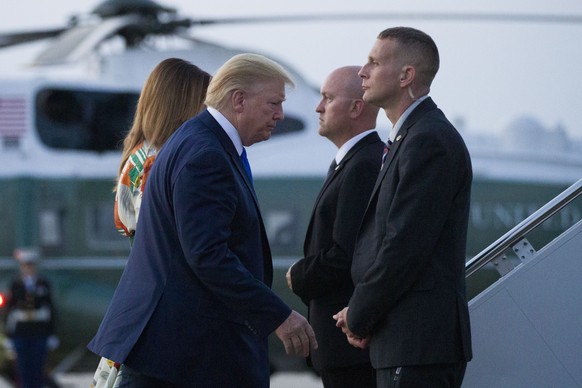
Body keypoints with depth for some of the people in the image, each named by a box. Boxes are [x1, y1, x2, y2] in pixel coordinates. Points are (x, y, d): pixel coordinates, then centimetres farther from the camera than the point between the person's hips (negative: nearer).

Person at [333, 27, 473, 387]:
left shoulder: (430, 141, -14)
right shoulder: (413, 135, 18)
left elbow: (405, 247, -19)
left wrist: (359, 317, -8)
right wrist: (360, 314, 7)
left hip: (419, 344, -10)